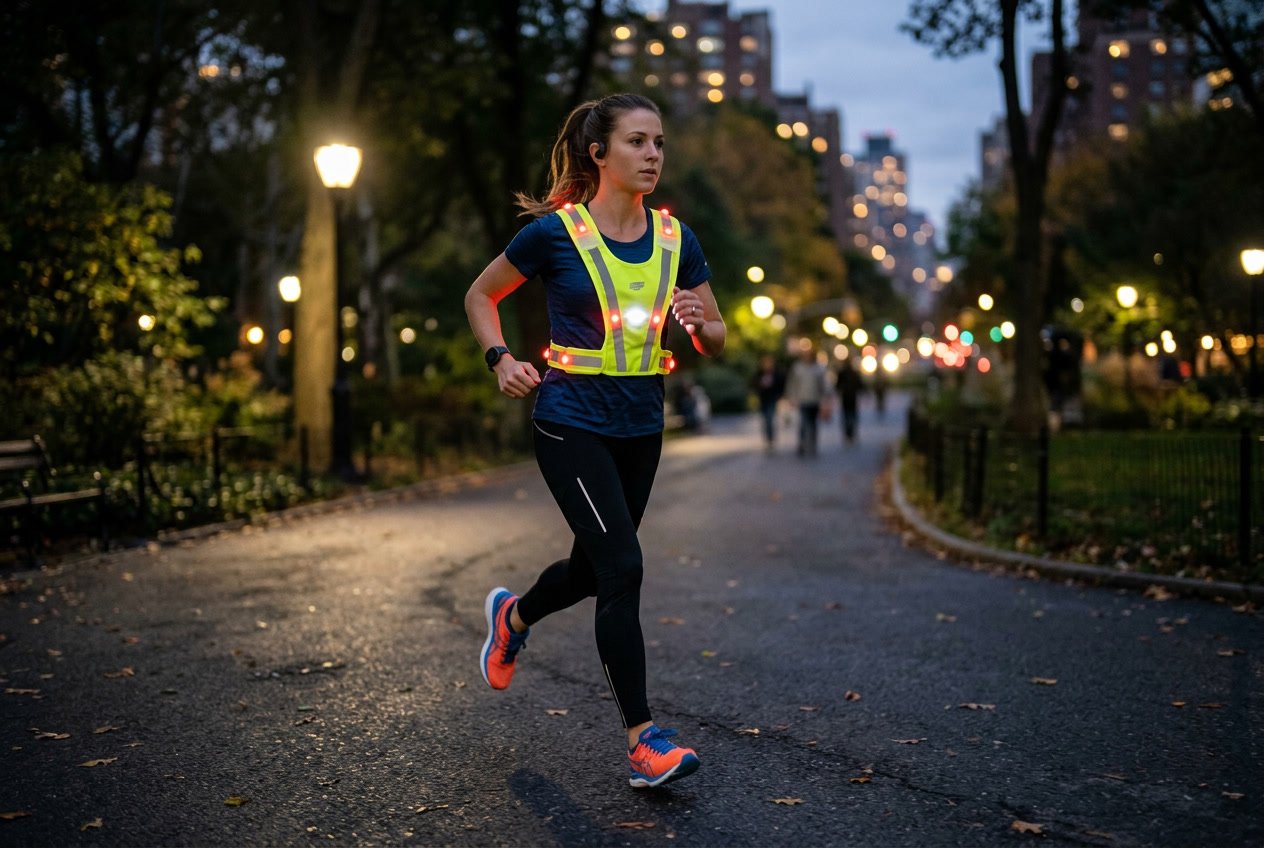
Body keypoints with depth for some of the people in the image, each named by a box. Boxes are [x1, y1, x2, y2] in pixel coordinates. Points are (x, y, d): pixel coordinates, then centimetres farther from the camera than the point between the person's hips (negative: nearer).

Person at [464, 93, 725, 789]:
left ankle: (513, 616, 50)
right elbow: (480, 296, 6)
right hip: (571, 424, -6)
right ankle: (643, 742, -6)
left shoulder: (675, 238, 4)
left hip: (641, 427, 6)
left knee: (594, 567, 17)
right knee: (622, 566, -15)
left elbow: (717, 340, 10)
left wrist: (698, 323, -13)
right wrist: (501, 360, -10)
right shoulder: (555, 232, -8)